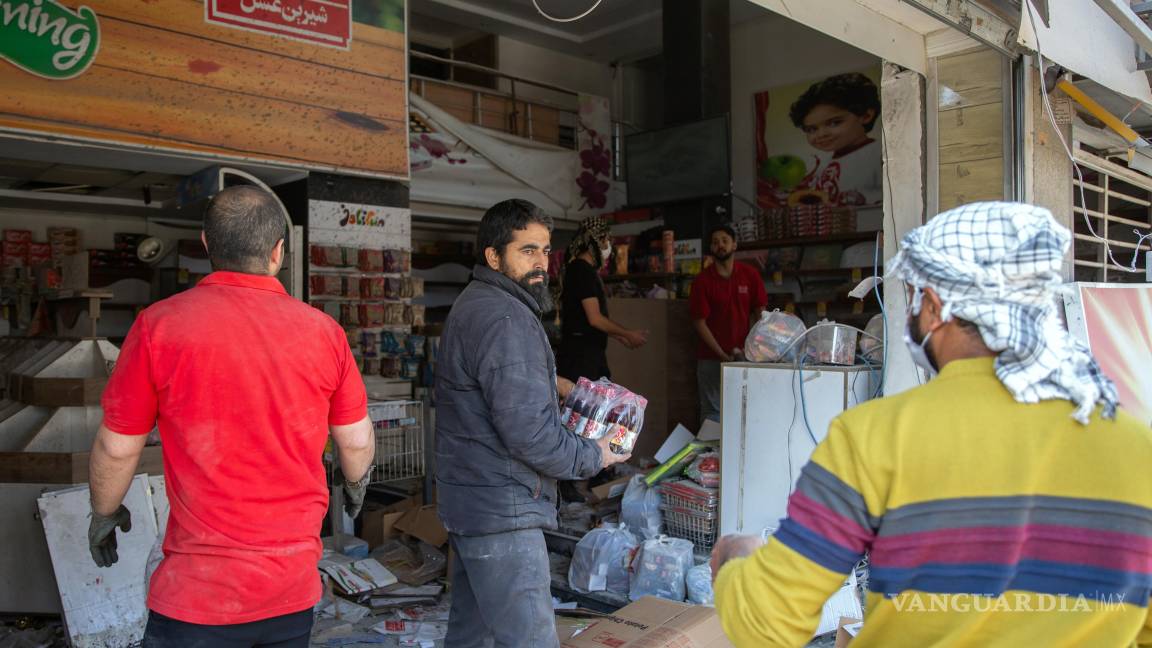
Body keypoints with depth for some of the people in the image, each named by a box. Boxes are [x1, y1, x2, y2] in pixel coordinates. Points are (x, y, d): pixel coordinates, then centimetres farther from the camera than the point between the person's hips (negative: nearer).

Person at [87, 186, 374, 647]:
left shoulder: (160, 324, -11)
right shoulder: (324, 331, -5)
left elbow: (117, 447, -2)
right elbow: (357, 441, 4)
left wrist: (104, 513, 17)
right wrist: (356, 485, 26)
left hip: (201, 591, -3)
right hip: (296, 584, 3)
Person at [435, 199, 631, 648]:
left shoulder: (473, 306, 15)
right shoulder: (503, 318, -19)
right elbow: (527, 432, -23)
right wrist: (593, 457, -8)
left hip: (468, 502, 11)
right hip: (501, 510, -11)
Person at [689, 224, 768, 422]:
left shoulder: (751, 275, 4)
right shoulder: (702, 280, -3)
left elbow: (760, 315, 6)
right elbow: (699, 323, -5)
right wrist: (722, 355, -11)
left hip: (744, 356, 2)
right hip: (711, 358, -1)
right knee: (712, 412, -1)